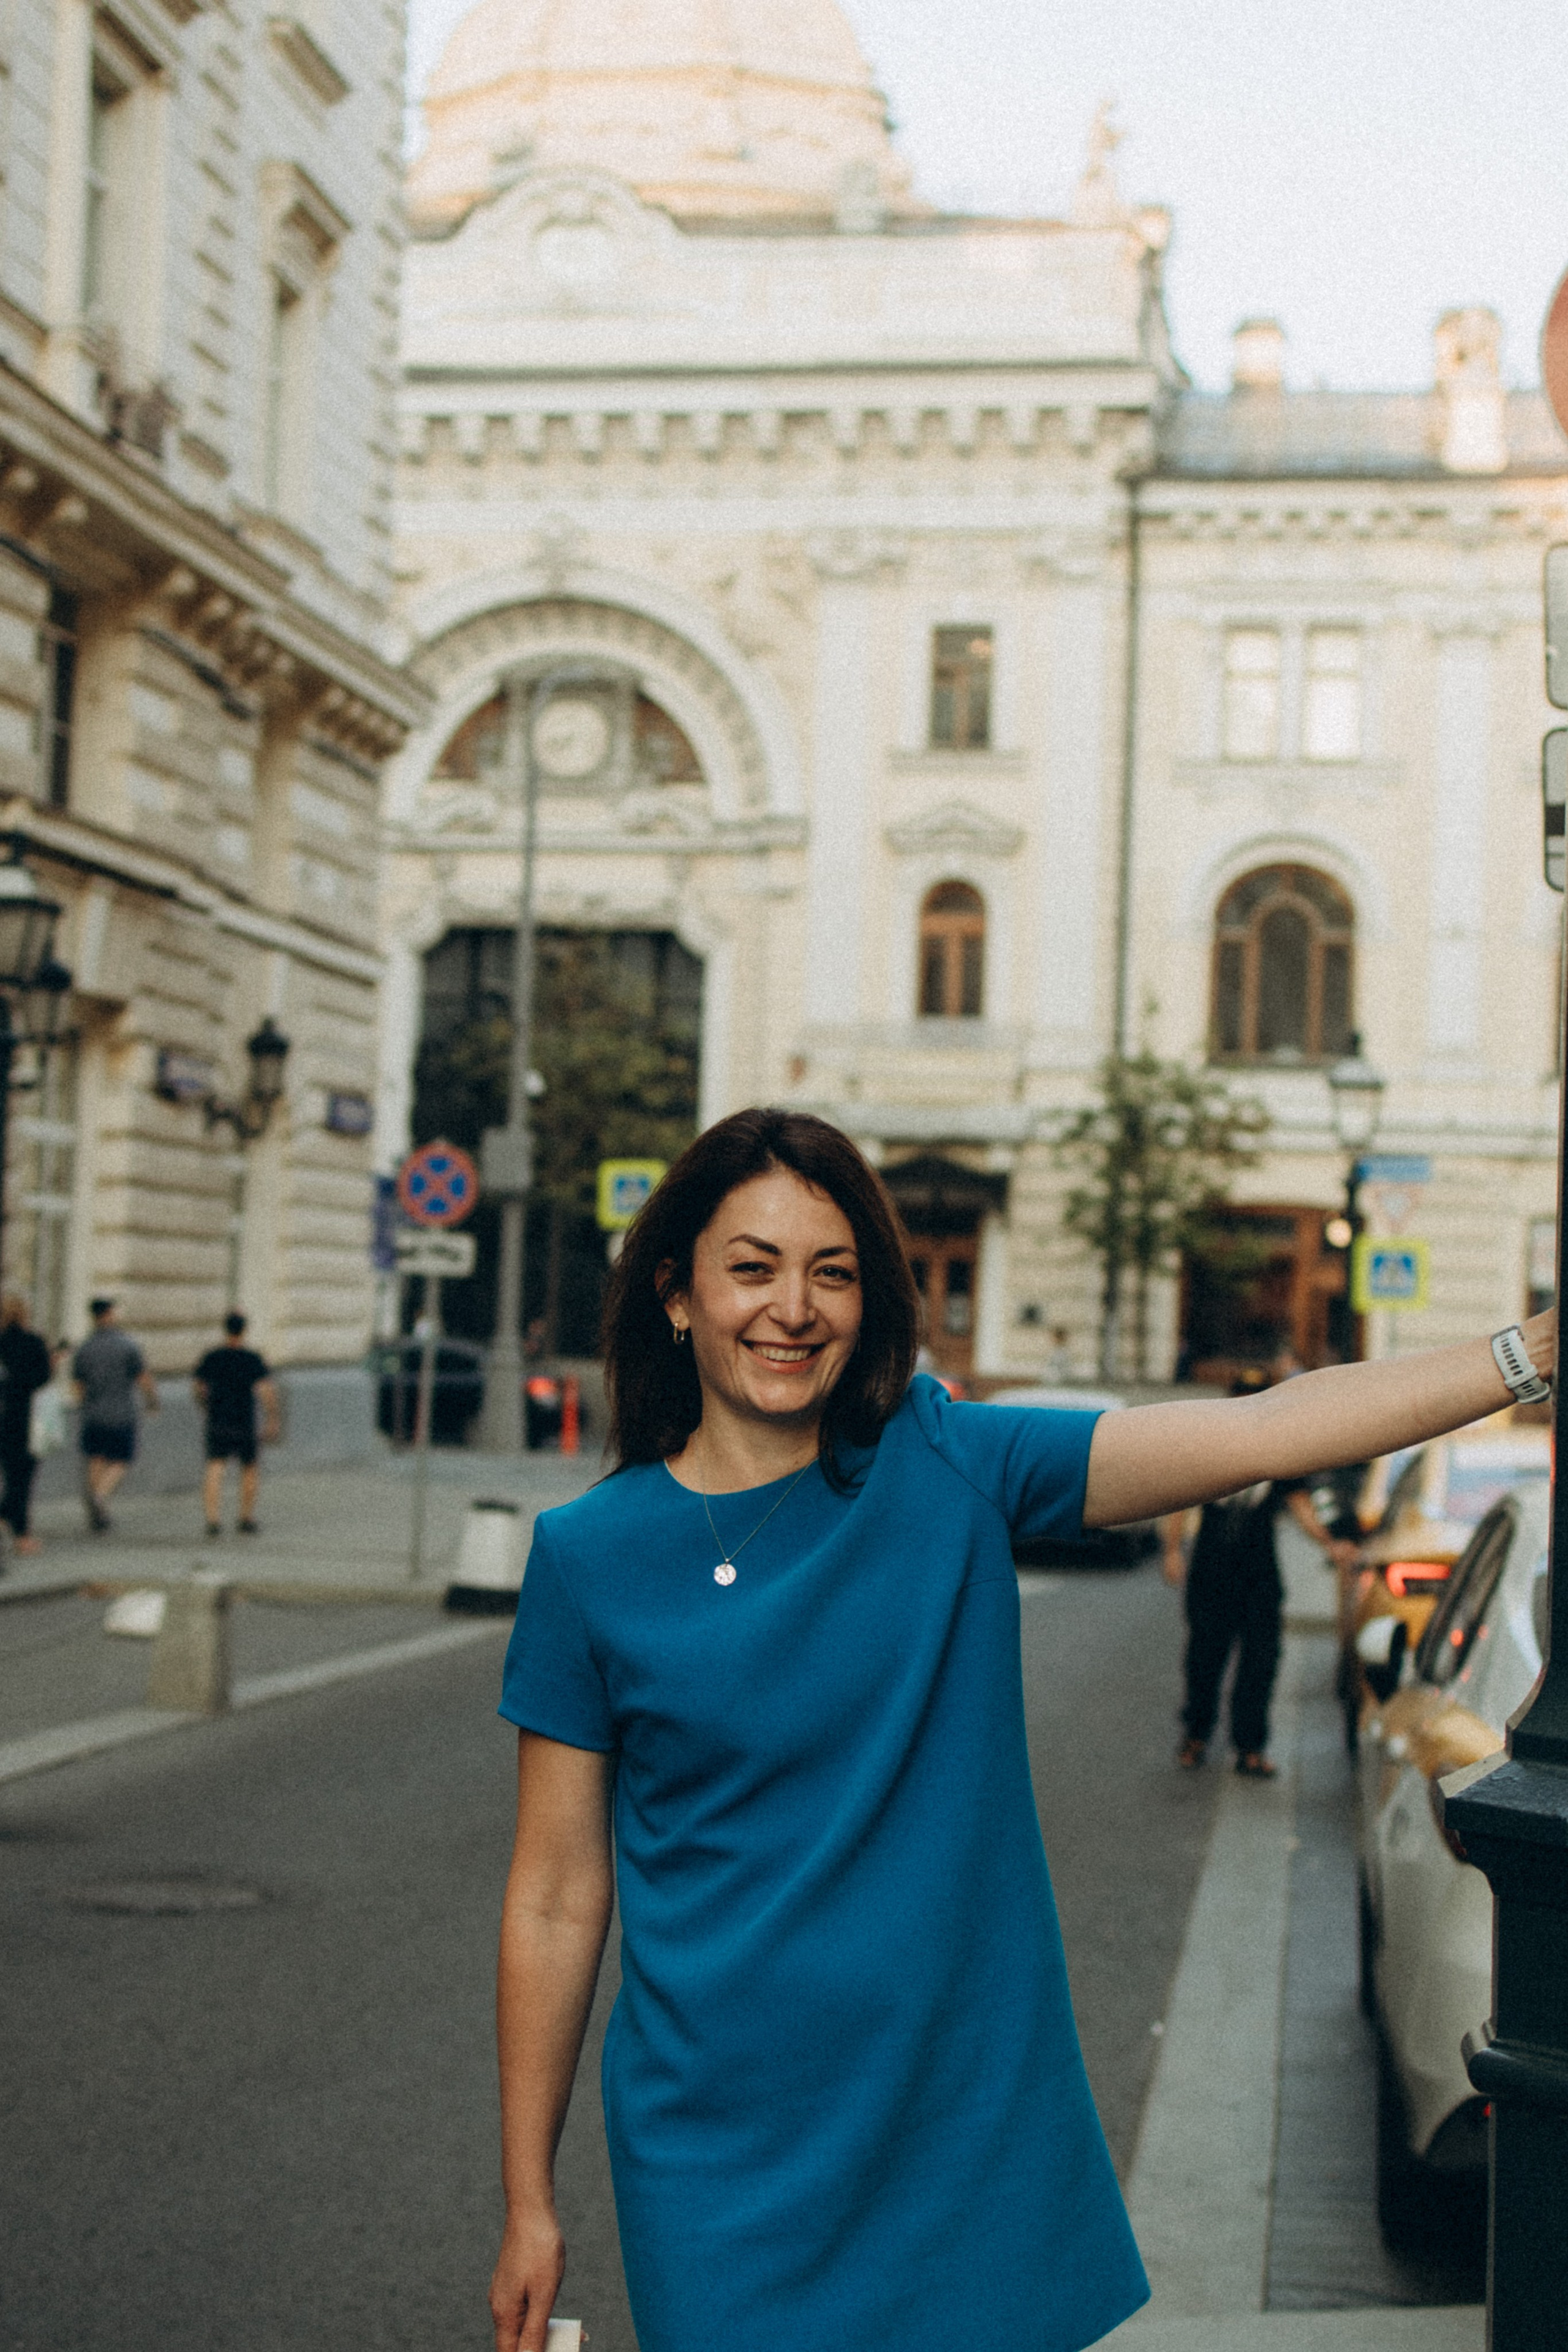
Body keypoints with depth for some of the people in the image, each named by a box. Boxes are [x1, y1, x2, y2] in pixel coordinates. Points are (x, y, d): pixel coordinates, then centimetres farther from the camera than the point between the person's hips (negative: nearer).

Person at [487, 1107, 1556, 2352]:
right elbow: (556, 1900, 0)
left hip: (971, 2127, 2)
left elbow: (1266, 1430, -11)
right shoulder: (591, 1556, -5)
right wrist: (529, 2204, 3)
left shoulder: (954, 1469, -3)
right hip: (720, 2171, -1)